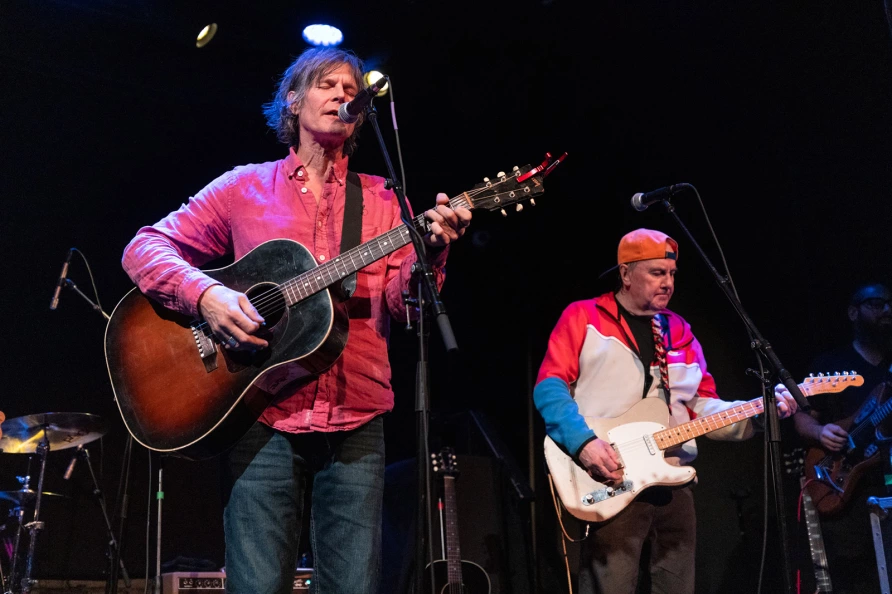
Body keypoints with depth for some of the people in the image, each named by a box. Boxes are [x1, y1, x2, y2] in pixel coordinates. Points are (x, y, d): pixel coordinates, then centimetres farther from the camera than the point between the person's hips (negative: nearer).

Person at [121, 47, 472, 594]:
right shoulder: (246, 186, 10)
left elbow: (400, 303, 3)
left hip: (356, 423, 2)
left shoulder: (382, 200, 14)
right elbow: (144, 248, 5)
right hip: (264, 418, -1)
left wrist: (430, 253, -16)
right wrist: (205, 294, -13)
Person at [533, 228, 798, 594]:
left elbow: (703, 406, 15)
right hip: (609, 484, -6)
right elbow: (549, 386, -7)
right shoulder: (584, 317, 2)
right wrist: (583, 441, -22)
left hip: (674, 486, 6)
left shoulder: (679, 332, 19)